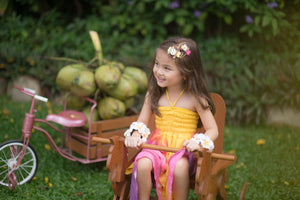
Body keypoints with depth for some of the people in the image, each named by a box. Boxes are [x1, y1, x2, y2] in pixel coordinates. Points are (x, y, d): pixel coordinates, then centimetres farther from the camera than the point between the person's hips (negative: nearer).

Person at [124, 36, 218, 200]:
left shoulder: (195, 99, -5)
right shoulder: (153, 94, 6)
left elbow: (212, 130, -5)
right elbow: (141, 122, 8)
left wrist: (199, 142, -25)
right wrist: (135, 135, -14)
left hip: (183, 149, -3)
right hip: (157, 144, 3)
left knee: (179, 167, -34)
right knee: (143, 164, -28)